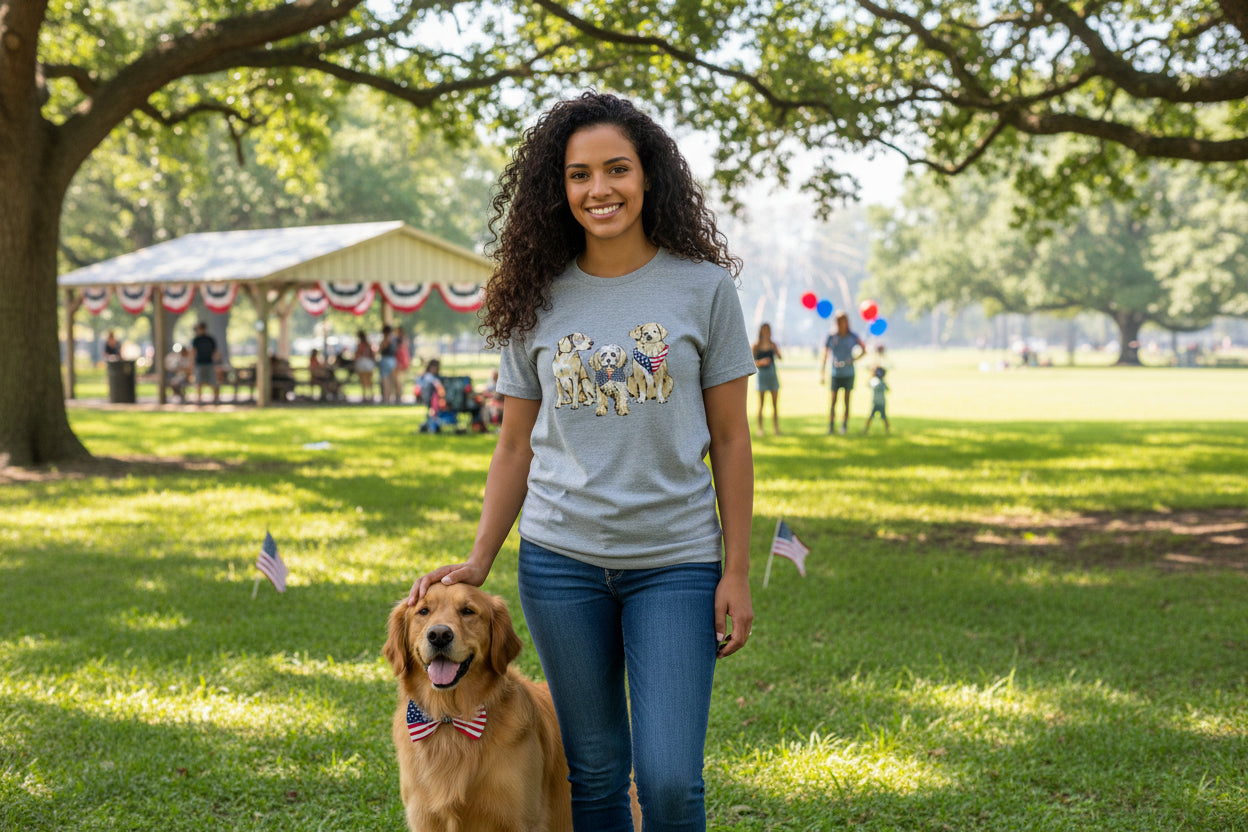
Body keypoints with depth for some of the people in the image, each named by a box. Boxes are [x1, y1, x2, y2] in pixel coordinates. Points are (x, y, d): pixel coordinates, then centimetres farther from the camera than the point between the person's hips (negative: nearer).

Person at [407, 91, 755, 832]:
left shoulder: (704, 288, -2)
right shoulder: (540, 299, 4)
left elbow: (730, 438, 1)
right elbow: (516, 445, 10)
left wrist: (737, 572, -3)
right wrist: (478, 562, 4)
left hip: (676, 561, -2)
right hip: (561, 559, 2)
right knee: (593, 770, 10)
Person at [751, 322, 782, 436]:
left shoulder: (773, 345, 9)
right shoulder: (756, 346, 0)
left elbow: (780, 357, 0)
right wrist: (761, 362, -21)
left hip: (772, 374, 3)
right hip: (762, 374, -3)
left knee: (775, 403, 2)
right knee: (761, 404, -4)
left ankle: (776, 427, 6)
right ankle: (760, 428, 0)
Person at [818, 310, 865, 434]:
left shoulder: (852, 337, 0)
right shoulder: (831, 336, -2)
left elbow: (864, 350, 12)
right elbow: (825, 354, -1)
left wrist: (854, 359, -4)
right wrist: (822, 373, -5)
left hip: (848, 373, 1)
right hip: (835, 373, -1)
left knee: (847, 400, 5)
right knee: (833, 401, -4)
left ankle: (844, 425, 13)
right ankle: (831, 426, -2)